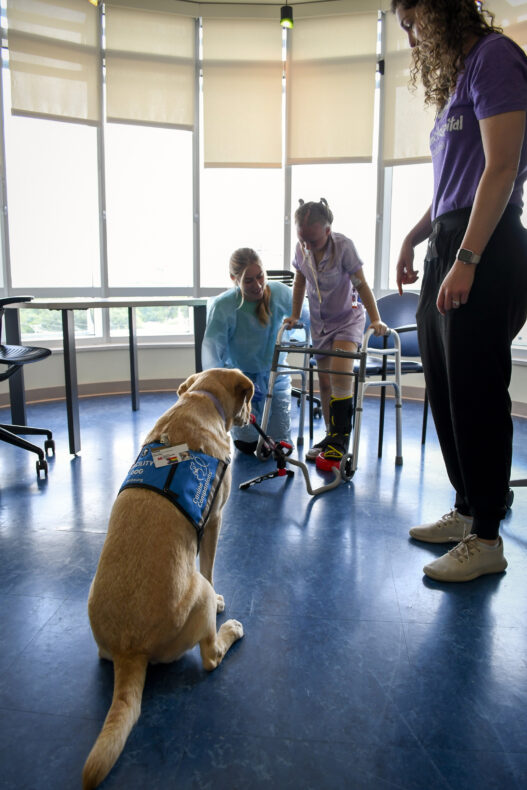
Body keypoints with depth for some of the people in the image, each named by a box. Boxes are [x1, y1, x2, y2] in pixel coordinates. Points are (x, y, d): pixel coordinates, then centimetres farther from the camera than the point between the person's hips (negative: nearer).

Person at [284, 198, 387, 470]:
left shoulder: (343, 246, -20)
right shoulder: (301, 249, -7)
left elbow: (361, 285, -18)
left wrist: (376, 319, -25)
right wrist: (294, 316, 8)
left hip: (348, 318, -5)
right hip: (320, 321, 5)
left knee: (340, 375, -20)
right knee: (324, 380, 6)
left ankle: (340, 440, -12)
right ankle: (331, 437, 18)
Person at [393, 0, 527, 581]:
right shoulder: (457, 74, 24)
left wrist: (467, 260, -21)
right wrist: (414, 236, 20)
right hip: (447, 251, 9)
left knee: (476, 392, -7)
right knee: (445, 391, 10)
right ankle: (466, 509, 23)